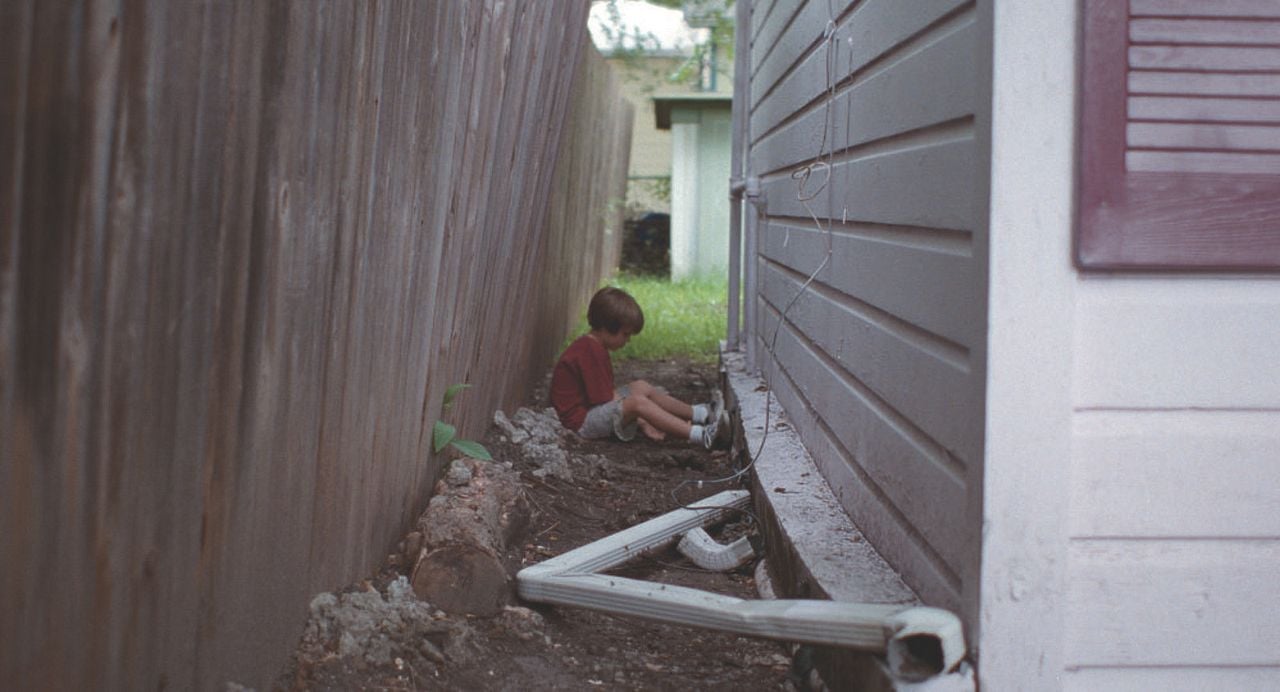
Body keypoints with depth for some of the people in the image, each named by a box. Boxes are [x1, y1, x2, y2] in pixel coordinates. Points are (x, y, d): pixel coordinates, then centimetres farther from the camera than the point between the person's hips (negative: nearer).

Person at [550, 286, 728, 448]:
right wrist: (643, 423, -12)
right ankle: (701, 436, -35)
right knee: (638, 402, -27)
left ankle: (698, 413, 7)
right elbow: (607, 399, -19)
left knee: (641, 387, 11)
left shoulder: (591, 347, 14)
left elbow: (608, 395, 13)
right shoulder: (591, 352, -19)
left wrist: (641, 420, 5)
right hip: (582, 421, -11)